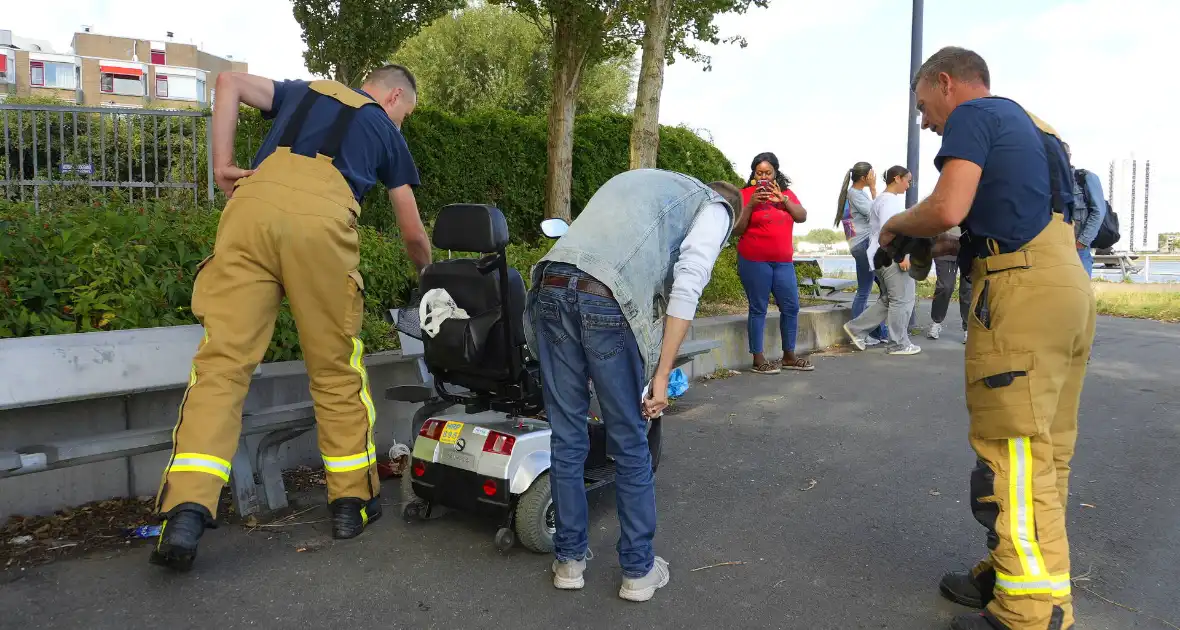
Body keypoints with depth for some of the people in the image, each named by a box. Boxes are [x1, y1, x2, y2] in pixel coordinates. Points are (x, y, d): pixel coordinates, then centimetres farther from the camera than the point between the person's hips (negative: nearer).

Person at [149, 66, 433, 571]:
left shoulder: (305, 91, 36)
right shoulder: (386, 132, 29)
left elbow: (229, 81, 20)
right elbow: (413, 234, 31)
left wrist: (223, 165, 17)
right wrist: (428, 273, 51)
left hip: (253, 205, 2)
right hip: (323, 221, -2)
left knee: (222, 360, -1)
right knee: (337, 369, 9)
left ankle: (187, 510, -10)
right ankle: (352, 501, 19)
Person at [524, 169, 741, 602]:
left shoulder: (637, 179, 35)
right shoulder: (715, 208, 17)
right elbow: (686, 290, -1)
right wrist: (662, 375, -1)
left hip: (550, 287, 6)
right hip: (609, 303, -5)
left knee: (566, 438, 15)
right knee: (630, 446, 11)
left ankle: (569, 560, 29)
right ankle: (638, 570, 25)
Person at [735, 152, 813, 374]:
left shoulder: (787, 194, 12)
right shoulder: (745, 194, -1)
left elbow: (802, 217, -1)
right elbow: (737, 230, -6)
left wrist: (783, 199, -13)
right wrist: (750, 206, -17)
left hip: (784, 261, 5)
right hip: (754, 262, -5)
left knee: (791, 307, 6)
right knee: (758, 309, -3)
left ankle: (789, 356, 18)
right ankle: (758, 360, 2)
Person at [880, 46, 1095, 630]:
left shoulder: (972, 115, -1)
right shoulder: (1028, 123, 27)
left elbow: (947, 208, -16)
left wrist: (895, 224, 3)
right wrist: (957, 245, 23)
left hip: (1022, 293, -10)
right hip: (1068, 282, 10)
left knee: (1012, 455, -6)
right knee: (1044, 451, 13)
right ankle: (1011, 572, 24)